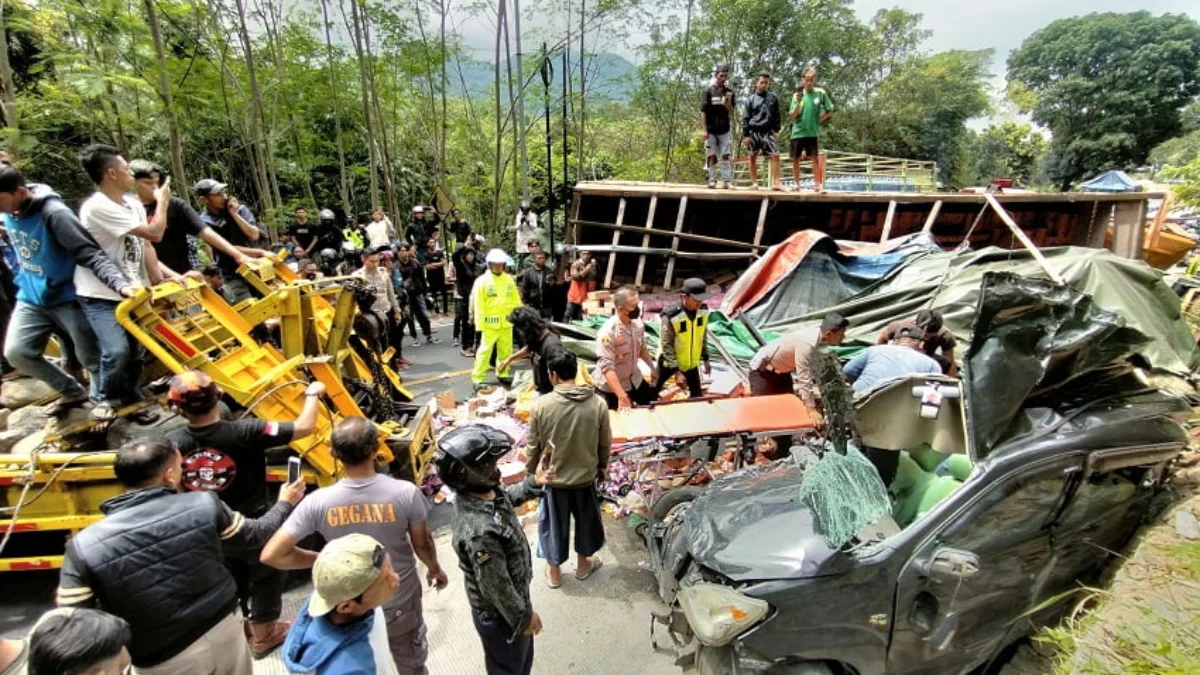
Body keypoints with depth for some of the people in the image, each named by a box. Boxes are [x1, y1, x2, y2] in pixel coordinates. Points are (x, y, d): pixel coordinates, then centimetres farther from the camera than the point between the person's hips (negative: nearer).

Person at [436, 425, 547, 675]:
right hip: (499, 612, -8)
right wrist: (523, 617, -15)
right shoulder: (479, 531, -41)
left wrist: (533, 484, 5)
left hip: (514, 596, 8)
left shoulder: (486, 492, -14)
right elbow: (496, 586, -29)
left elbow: (507, 497, 13)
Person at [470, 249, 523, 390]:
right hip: (490, 323, -4)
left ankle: (502, 374, 29)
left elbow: (516, 300, 11)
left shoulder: (509, 279, 6)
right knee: (485, 350, -2)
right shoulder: (482, 280, -7)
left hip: (506, 322, 4)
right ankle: (478, 379, 5)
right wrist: (480, 324, -11)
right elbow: (478, 305, -8)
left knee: (506, 350, 13)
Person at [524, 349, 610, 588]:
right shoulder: (597, 404, -16)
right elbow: (605, 443, -4)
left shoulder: (541, 404, -20)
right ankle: (583, 564, 44)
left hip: (552, 478, -1)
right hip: (585, 476, 1)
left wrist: (530, 472, 8)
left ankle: (554, 571, 37)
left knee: (554, 523, 20)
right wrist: (602, 466, 15)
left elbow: (533, 445, -10)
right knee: (586, 520, 24)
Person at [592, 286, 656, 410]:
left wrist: (652, 368, 19)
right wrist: (622, 397, -38)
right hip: (610, 387, -7)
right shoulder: (608, 332, -29)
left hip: (635, 379, 7)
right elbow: (607, 368, -32)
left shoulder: (637, 324, -7)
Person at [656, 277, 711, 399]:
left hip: (691, 362, 4)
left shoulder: (703, 310, -12)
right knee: (654, 391, 15)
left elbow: (703, 336, 4)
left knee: (698, 395, 10)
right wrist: (676, 371, -26)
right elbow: (666, 346, -25)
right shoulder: (670, 316, -30)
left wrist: (705, 359, 9)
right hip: (669, 362, -4)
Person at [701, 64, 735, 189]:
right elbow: (703, 112, -5)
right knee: (712, 156, 0)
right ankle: (712, 180, 4)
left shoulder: (729, 92, 9)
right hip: (711, 129, -2)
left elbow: (731, 114, 8)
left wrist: (728, 104, -13)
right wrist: (704, 129, -12)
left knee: (725, 156, -2)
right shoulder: (707, 92, 0)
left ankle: (727, 181, -3)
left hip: (724, 130, 3)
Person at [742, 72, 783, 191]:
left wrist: (776, 130, 4)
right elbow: (746, 118, 3)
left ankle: (776, 183, -11)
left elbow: (777, 116, 13)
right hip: (754, 132, 0)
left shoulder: (773, 98, 10)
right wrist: (745, 135, -3)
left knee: (775, 155, -12)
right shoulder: (751, 99, 6)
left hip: (769, 132, 0)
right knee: (752, 157, 4)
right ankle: (754, 183, 13)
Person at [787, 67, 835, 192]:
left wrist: (820, 120, -4)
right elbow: (791, 117, -5)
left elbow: (830, 111, 8)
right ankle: (797, 184, 17)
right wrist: (798, 103, -19)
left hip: (813, 132, -1)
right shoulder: (797, 95, 0)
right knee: (795, 159, 5)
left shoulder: (821, 93, -1)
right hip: (798, 132, 1)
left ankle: (818, 185, -5)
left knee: (816, 158, -6)